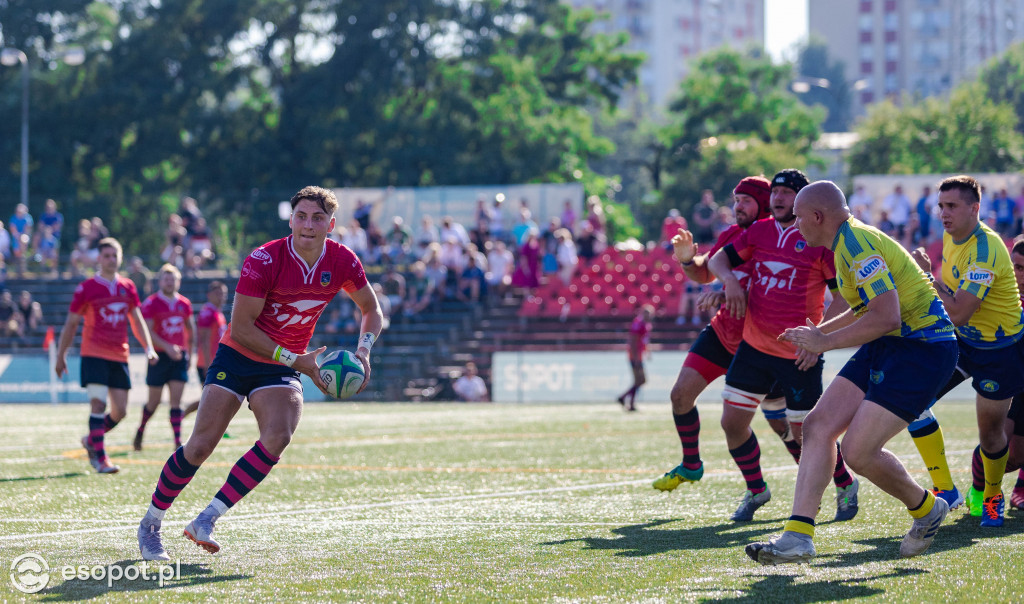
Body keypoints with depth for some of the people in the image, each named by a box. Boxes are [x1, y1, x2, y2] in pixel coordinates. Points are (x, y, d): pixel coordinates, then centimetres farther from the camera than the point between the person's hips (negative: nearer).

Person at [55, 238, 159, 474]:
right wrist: (61, 355, 6)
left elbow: (137, 321, 17)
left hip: (119, 356, 5)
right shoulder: (86, 288, -1)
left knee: (120, 410, 4)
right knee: (98, 403, -17)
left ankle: (91, 440, 29)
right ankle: (100, 459, -16)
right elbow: (71, 323, 5)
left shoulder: (128, 287, 10)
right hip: (94, 355, -5)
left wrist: (149, 347, 4)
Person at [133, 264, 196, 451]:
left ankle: (178, 441, -9)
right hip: (160, 356, -3)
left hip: (179, 357, 3)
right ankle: (141, 429, 31)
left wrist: (190, 353, 16)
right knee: (154, 402, 5)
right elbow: (147, 331, -14)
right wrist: (167, 347, -24)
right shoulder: (151, 303, -7)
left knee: (176, 400, -4)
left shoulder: (184, 303, 9)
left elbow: (191, 329, 21)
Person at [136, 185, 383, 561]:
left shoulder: (342, 262, -8)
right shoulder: (264, 260, -21)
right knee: (200, 446, -12)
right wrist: (294, 360, -23)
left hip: (282, 369, 3)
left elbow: (371, 310, 10)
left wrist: (363, 351, -10)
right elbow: (240, 327, -20)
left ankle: (206, 520, -19)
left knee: (278, 437, -25)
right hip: (238, 358, -3)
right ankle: (149, 524, 9)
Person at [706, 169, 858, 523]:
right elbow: (718, 259, 15)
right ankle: (755, 490, 24)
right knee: (732, 422, 2)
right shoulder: (758, 232, 6)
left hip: (799, 355, -5)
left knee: (806, 433, -2)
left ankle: (846, 486, 24)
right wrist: (729, 279, -8)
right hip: (753, 346, 5)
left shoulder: (820, 239, -9)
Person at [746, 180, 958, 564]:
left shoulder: (857, 244, -19)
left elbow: (887, 317, -28)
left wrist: (826, 342, -19)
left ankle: (925, 508, 12)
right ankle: (798, 536, -4)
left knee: (858, 450, -14)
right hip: (887, 346, 10)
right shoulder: (848, 241, 13)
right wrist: (820, 332, 25)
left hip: (921, 348, -10)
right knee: (818, 426, -1)